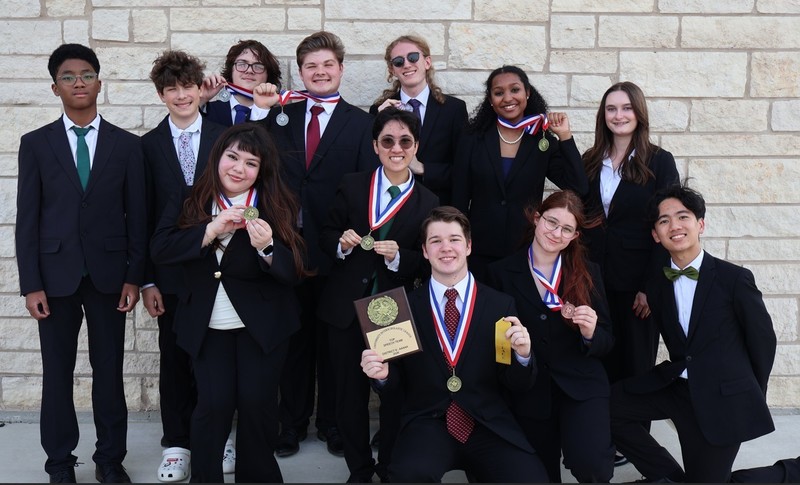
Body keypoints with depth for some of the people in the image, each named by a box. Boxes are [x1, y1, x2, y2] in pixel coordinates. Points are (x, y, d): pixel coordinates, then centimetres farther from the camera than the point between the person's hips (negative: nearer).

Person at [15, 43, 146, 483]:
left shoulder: (126, 145, 4)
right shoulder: (36, 143, 4)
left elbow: (137, 215, 4)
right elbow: (27, 218, 1)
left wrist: (135, 276, -2)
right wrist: (31, 284, -5)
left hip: (108, 273, 0)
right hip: (56, 273, 0)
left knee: (109, 371, 6)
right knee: (57, 373, 6)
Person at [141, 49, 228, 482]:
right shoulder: (148, 146, 4)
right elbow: (143, 216, 2)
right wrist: (147, 280, -2)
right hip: (171, 271, 1)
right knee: (174, 358, 8)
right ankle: (176, 445, 21)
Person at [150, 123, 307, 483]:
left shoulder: (277, 207, -4)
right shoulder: (189, 202, 0)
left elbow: (293, 272, -9)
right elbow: (159, 250, -13)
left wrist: (267, 248, -29)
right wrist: (211, 231, -24)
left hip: (262, 323, -1)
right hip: (207, 325, 1)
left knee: (256, 402, -3)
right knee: (214, 402, -7)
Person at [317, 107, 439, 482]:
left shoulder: (427, 203, -1)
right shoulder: (352, 186, 1)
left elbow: (428, 264, -2)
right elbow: (326, 237, 5)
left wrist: (398, 257, -19)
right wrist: (342, 243, -16)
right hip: (346, 309, 1)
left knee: (395, 397, 8)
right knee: (350, 396, 11)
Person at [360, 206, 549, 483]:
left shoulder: (501, 305, 4)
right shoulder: (405, 305, 4)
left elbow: (518, 386, 5)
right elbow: (399, 378, 10)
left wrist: (522, 355, -15)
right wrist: (383, 373, -12)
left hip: (490, 426, 1)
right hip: (428, 424, -1)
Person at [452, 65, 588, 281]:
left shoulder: (544, 142, 1)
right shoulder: (474, 140, 0)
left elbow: (579, 189, -11)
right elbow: (459, 200, 0)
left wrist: (565, 136, -14)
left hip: (527, 254, 0)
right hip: (479, 255, 0)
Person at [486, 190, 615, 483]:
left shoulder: (588, 273, 5)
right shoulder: (501, 273, 1)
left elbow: (606, 343, 5)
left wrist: (590, 334, -16)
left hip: (581, 386, 0)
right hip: (528, 392, 1)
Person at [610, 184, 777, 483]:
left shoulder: (735, 278, -11)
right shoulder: (657, 286, 4)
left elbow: (762, 340, -1)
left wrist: (750, 398, 8)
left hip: (723, 399, -5)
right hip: (677, 388, 5)